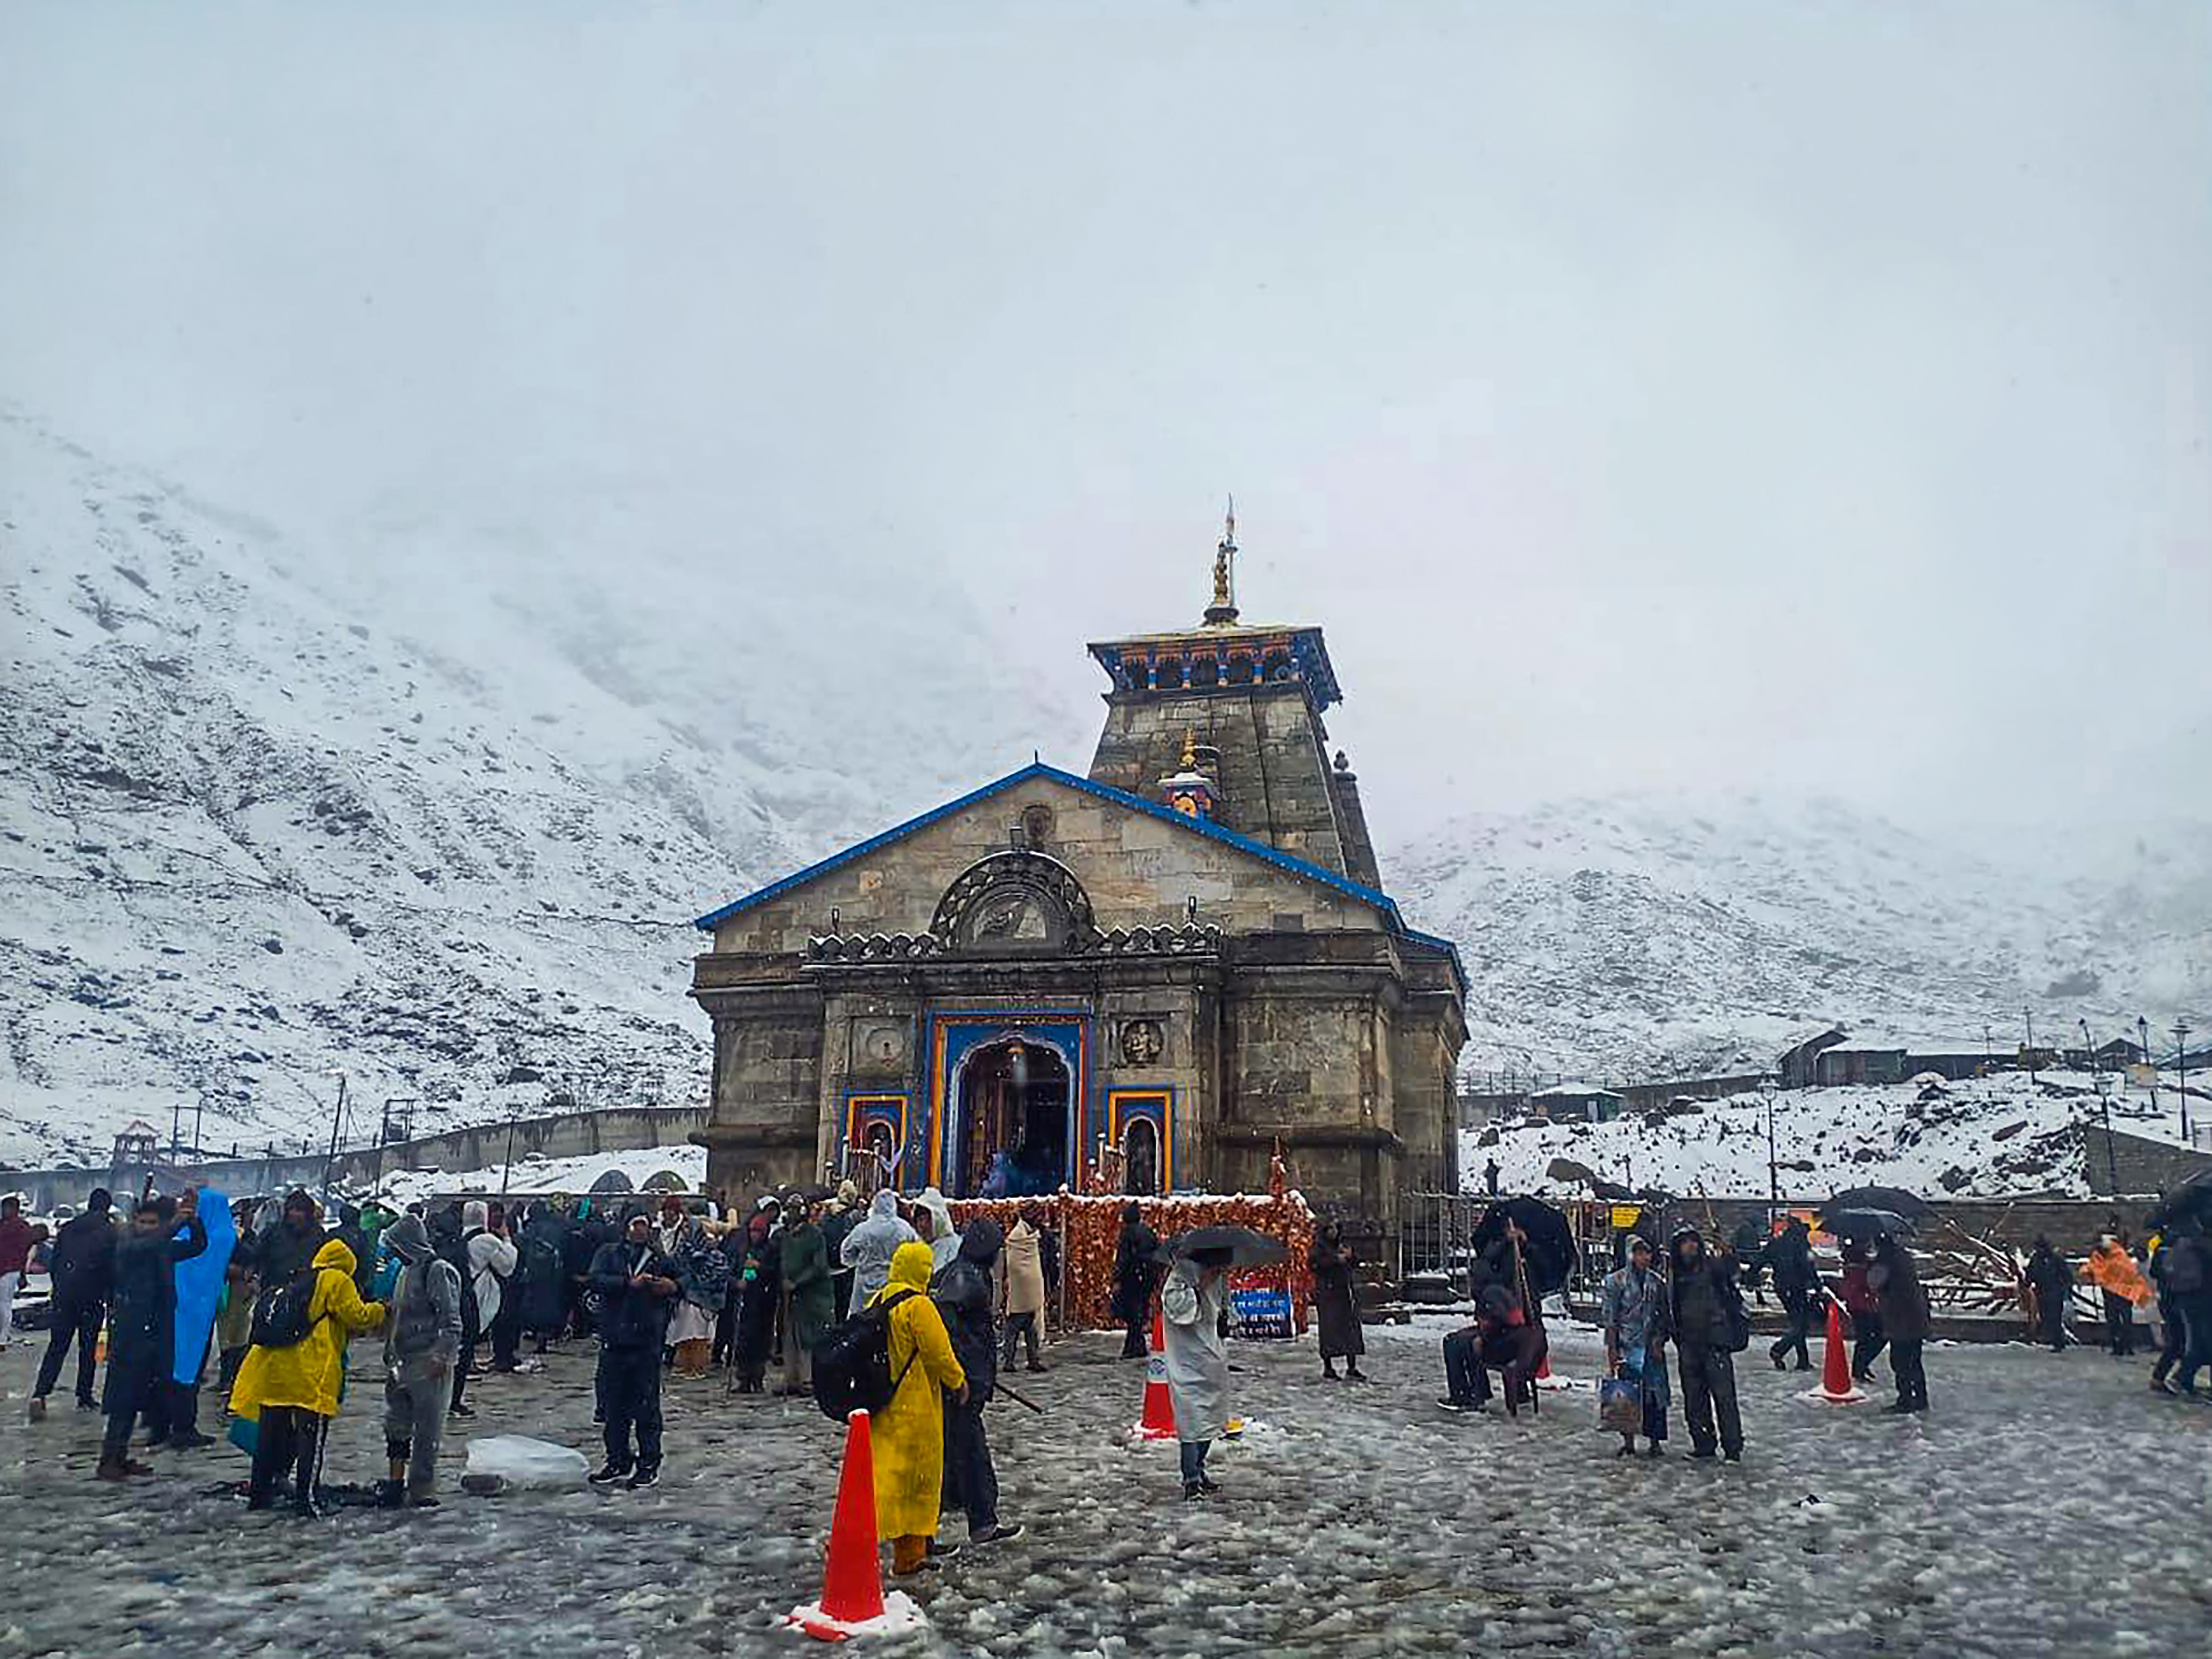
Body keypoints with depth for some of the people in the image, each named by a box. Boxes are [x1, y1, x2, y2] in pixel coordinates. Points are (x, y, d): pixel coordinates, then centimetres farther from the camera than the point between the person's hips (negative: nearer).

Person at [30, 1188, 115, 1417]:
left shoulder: (67, 1228, 9)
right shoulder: (109, 1232, -6)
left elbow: (53, 1263, 13)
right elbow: (113, 1269, -5)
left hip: (63, 1297, 4)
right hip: (91, 1300, -4)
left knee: (57, 1347, 7)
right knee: (88, 1348, 7)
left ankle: (40, 1394, -7)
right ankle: (85, 1396, 11)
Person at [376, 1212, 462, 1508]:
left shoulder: (437, 1272, -13)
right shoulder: (406, 1272, 15)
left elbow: (452, 1320, -17)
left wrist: (443, 1357, -22)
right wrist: (390, 1357, 21)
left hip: (429, 1364, -9)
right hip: (403, 1363, 9)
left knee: (427, 1430, -1)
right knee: (396, 1425, 14)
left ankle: (421, 1490, 6)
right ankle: (396, 1484, 24)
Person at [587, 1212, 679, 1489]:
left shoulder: (661, 1259, 10)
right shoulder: (609, 1254, 7)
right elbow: (597, 1280, -9)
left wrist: (671, 1287, -5)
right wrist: (630, 1283, -17)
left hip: (647, 1343, -1)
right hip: (614, 1341, 1)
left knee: (647, 1407, 1)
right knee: (614, 1406, 9)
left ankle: (649, 1465, 10)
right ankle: (618, 1462, 23)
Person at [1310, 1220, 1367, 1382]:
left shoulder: (1343, 1245, 18)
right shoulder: (1319, 1245, -1)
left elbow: (1356, 1264, 15)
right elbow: (1317, 1263, -17)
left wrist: (1350, 1256, -4)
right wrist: (1336, 1260, -18)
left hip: (1345, 1293, 6)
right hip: (1327, 1293, -6)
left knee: (1351, 1329, 3)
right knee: (1329, 1330, -4)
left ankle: (1352, 1369, 9)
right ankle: (1328, 1369, 5)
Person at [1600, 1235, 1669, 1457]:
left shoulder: (1657, 1282, 9)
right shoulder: (1616, 1281, 0)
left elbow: (1664, 1315, 12)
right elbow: (1609, 1317, -2)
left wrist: (1660, 1339, -1)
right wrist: (1612, 1348, -7)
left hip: (1653, 1346, 2)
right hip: (1627, 1345, -2)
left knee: (1655, 1392, 0)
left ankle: (1655, 1440, 9)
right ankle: (1628, 1441, 10)